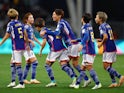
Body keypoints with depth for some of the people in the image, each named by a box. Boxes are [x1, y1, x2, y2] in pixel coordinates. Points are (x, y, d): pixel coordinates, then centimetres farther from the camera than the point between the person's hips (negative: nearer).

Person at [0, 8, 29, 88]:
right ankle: (13, 81, 15)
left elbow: (7, 36, -7)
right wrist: (27, 45, 23)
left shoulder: (10, 24, -6)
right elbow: (25, 35, 12)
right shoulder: (21, 24, 11)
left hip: (16, 47, -7)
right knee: (12, 63, 17)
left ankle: (21, 84, -9)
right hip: (22, 46, 7)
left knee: (18, 65, -6)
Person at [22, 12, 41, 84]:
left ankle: (24, 79, 20)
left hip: (30, 47, 10)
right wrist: (31, 41, -27)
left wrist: (39, 43, 26)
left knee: (29, 64, 14)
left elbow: (33, 36, 25)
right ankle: (33, 79, -17)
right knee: (35, 62, -16)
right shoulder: (26, 27, -13)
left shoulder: (31, 27, 14)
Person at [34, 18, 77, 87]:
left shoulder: (43, 31, 2)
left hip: (55, 49, -7)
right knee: (64, 66, 0)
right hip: (62, 48, 7)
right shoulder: (47, 29, 28)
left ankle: (53, 81, 3)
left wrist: (41, 50, 0)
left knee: (48, 65, 7)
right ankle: (74, 78, -20)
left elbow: (44, 42, -10)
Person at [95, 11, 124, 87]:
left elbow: (106, 37, -25)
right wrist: (101, 40, 18)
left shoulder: (102, 26, -11)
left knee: (106, 66, -6)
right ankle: (114, 82, 10)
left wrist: (101, 43, -9)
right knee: (109, 67, 13)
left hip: (108, 49, -9)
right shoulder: (108, 25, 17)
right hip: (113, 48, 9)